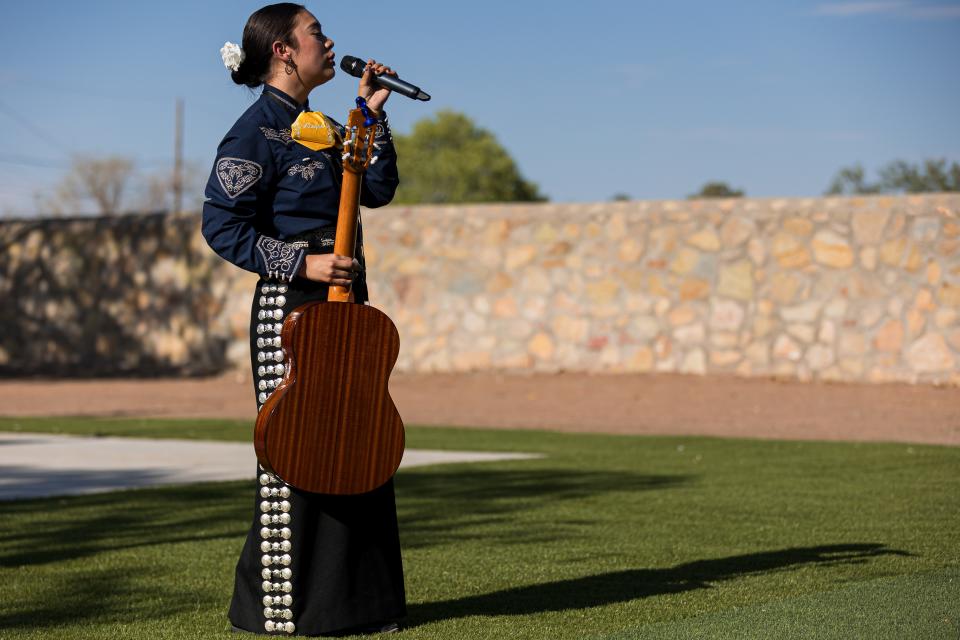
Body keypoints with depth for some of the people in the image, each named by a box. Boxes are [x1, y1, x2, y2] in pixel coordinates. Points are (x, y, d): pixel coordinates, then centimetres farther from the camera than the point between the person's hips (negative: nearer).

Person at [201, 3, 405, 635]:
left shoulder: (323, 127, 17)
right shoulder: (257, 130, -9)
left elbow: (377, 190, 17)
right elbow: (222, 226, -14)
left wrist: (372, 114, 10)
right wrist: (302, 262, -18)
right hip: (291, 304, -9)